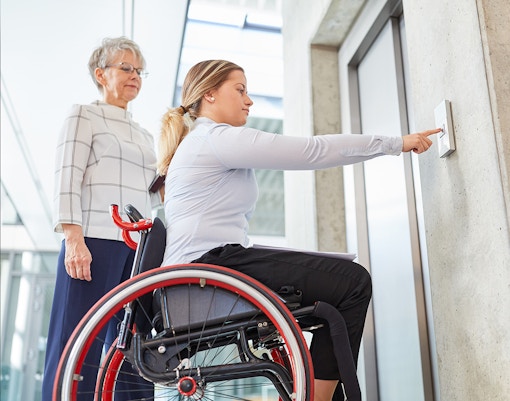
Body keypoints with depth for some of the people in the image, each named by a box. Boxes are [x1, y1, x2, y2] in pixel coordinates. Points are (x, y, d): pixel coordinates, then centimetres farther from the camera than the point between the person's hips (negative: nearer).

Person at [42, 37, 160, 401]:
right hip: (95, 241, -6)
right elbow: (67, 179, -4)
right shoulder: (84, 115, 9)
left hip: (139, 247, 6)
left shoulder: (144, 135, 26)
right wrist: (74, 239, -15)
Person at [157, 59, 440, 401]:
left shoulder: (200, 141, 27)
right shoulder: (217, 137, -6)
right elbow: (312, 151, -11)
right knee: (352, 281, -15)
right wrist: (396, 142, -3)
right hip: (210, 262, -11)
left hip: (201, 268, 11)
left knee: (339, 278, 13)